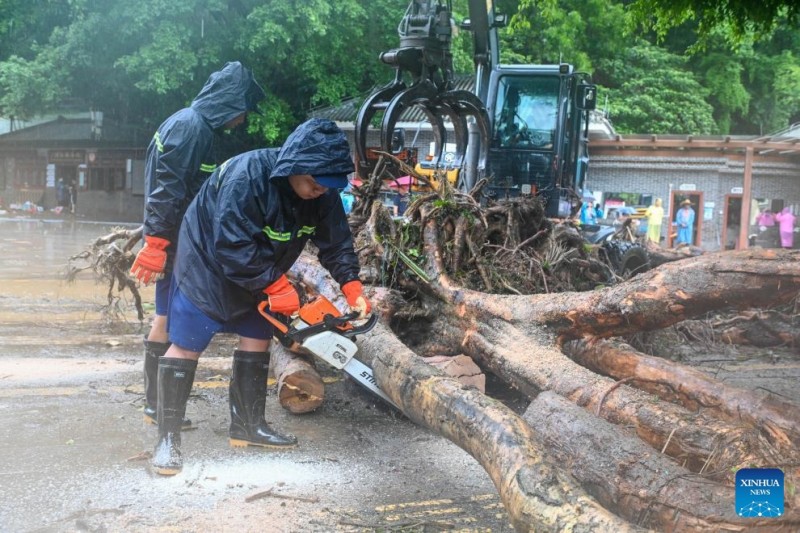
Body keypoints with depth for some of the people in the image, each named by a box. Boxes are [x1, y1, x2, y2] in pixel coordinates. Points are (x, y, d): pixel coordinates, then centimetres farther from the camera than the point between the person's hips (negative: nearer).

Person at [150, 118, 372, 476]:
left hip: (260, 272, 7)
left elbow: (336, 242, -7)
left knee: (257, 340, 8)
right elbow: (234, 247, -35)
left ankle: (248, 425, 21)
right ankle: (167, 438, 1)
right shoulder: (247, 176, -36)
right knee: (186, 346, -6)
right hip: (209, 259, -7)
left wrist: (353, 288, -18)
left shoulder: (322, 194, -14)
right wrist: (277, 286, -30)